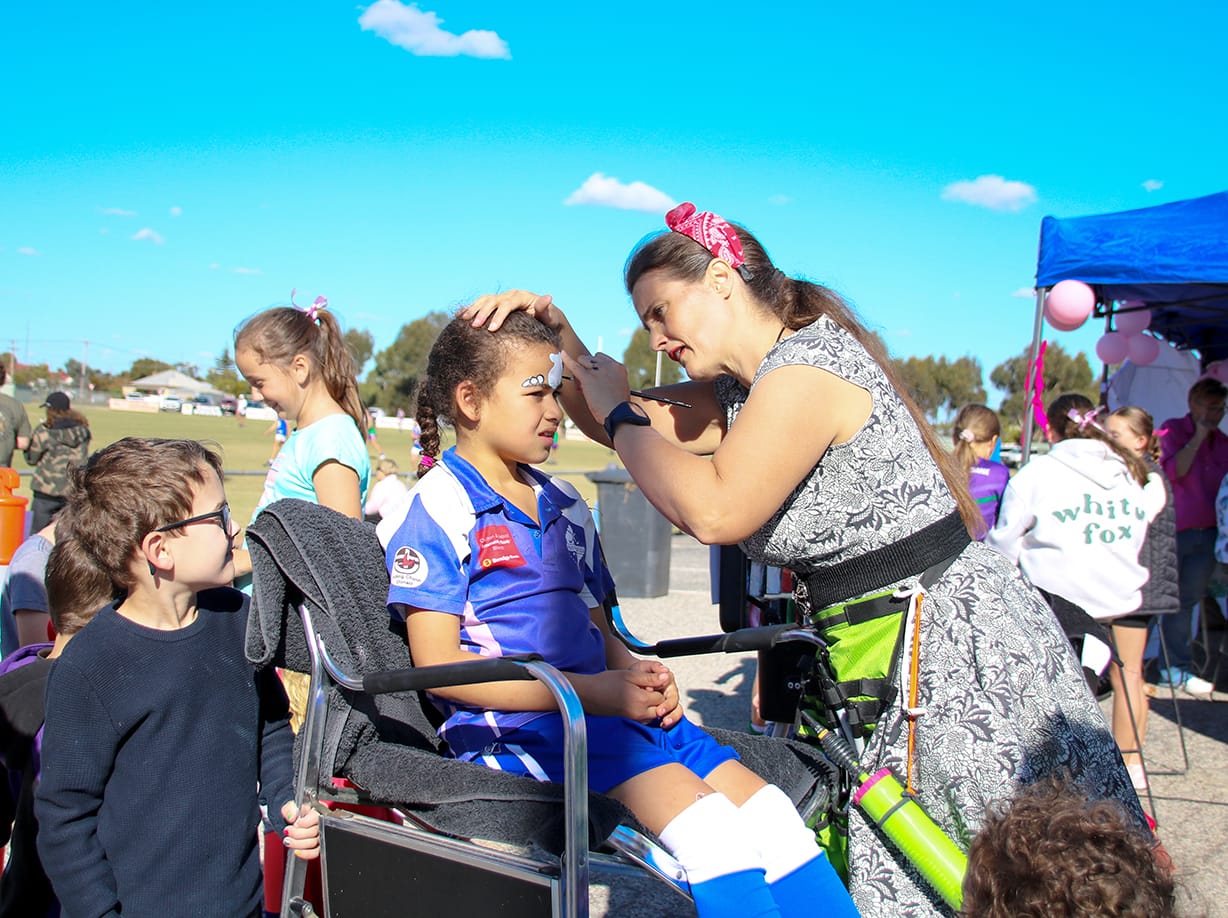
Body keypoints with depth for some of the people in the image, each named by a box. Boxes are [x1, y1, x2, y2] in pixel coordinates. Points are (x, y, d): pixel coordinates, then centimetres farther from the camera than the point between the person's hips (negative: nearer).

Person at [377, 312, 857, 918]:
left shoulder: (564, 506, 20)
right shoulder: (439, 510, -4)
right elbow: (439, 665, -11)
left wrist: (636, 674, 0)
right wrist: (591, 692, -16)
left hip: (602, 705, 7)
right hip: (515, 723, -7)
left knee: (765, 809, -11)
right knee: (695, 812, -28)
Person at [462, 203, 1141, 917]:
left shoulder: (808, 364, -18)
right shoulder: (740, 392, 11)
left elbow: (714, 511, -26)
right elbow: (628, 426, 17)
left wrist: (618, 411, -13)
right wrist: (555, 326, 3)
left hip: (960, 646, -9)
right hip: (891, 665, 9)